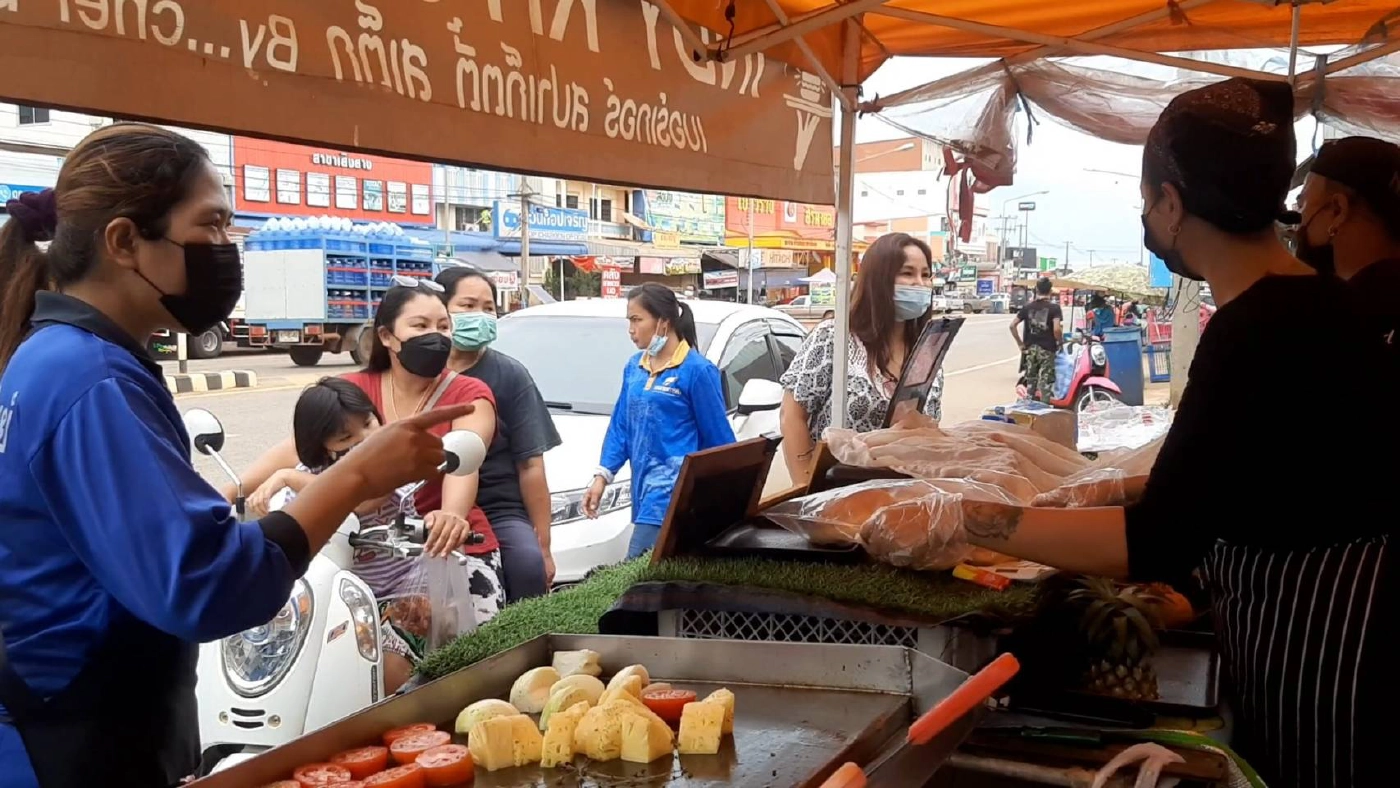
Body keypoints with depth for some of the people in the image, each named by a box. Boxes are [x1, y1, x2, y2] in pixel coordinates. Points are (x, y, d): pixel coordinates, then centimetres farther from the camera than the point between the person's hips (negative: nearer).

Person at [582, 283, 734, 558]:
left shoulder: (696, 370, -9)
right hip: (644, 487, 7)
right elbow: (620, 426, 17)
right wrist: (602, 475, 6)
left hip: (674, 491, -7)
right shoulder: (634, 367, 12)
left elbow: (718, 438, -5)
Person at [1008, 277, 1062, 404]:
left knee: (1030, 382, 12)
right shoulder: (1054, 307, -7)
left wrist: (1020, 343, 7)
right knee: (1045, 383, -1)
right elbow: (1057, 329, -19)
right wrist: (1059, 342, -2)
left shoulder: (1027, 307, 5)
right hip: (1047, 350, -4)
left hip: (1030, 349, 4)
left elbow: (1013, 325, 1)